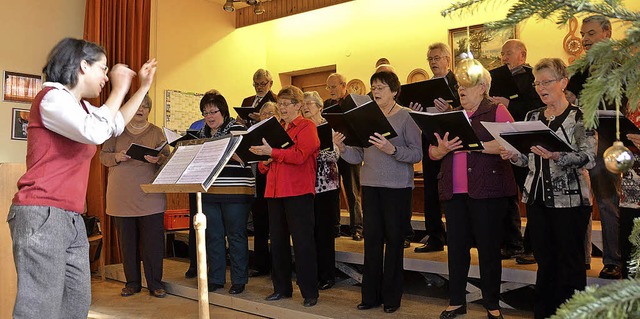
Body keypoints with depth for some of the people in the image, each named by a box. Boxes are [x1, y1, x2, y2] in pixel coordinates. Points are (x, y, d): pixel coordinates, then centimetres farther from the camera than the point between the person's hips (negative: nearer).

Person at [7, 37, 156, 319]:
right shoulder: (53, 96, -9)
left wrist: (143, 87, 25)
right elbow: (97, 132, -25)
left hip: (72, 219, 9)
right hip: (41, 215, -9)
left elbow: (116, 124, 32)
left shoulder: (81, 106, 19)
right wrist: (119, 89, -12)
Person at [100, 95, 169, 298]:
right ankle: (132, 282, 20)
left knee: (153, 241, -3)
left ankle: (155, 283, 8)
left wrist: (158, 159, -19)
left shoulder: (156, 132, 10)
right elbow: (103, 156, 9)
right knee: (127, 241, 7)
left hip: (150, 196, -1)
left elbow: (168, 158, 3)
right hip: (122, 196, 1)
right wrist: (116, 157, -12)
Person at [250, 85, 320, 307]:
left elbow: (300, 155, -16)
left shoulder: (307, 126, -1)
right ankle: (282, 288, 24)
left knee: (302, 242, -3)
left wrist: (272, 152, -23)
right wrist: (264, 162, -1)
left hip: (298, 191, -7)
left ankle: (310, 292, 7)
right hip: (275, 190, 7)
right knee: (277, 241, 11)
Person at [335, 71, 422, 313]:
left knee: (394, 240, 4)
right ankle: (370, 295, 18)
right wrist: (342, 148, -10)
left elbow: (417, 154, -11)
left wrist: (392, 150, -25)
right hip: (370, 186, 4)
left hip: (397, 187, -4)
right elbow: (358, 157, 8)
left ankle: (391, 297, 17)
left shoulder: (406, 116, -3)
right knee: (372, 239, 7)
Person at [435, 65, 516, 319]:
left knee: (489, 248, 3)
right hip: (454, 192, 5)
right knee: (456, 246, 9)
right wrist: (442, 149, -9)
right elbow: (431, 151, 13)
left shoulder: (497, 111, 2)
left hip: (487, 190, -5)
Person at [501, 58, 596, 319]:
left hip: (570, 199, -5)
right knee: (545, 260, 12)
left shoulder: (580, 116, -4)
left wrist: (556, 156, -29)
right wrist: (514, 156, -4)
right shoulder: (532, 117, 11)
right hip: (537, 197, 5)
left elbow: (589, 158, -15)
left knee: (570, 263, 3)